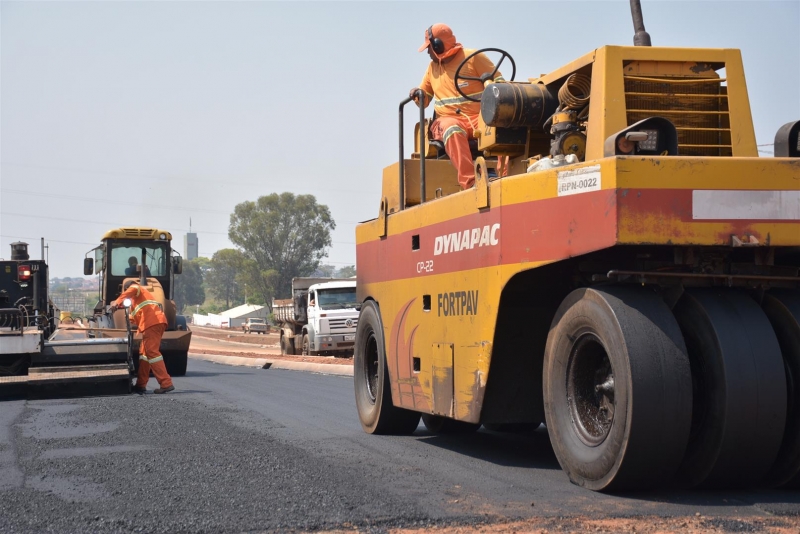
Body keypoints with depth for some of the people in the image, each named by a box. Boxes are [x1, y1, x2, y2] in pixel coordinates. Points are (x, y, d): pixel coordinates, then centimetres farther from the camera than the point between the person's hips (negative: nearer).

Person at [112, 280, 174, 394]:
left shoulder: (134, 287, 12)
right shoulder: (143, 293, 38)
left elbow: (130, 292, -16)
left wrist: (117, 302, -25)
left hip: (152, 323, -10)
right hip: (158, 322, 10)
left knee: (152, 352, -14)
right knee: (144, 353, 15)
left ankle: (166, 383, -21)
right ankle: (141, 385, 19)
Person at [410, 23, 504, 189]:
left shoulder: (473, 57, 5)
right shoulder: (432, 67, 20)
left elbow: (499, 82, 2)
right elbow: (425, 99, 26)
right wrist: (418, 95, 3)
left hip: (479, 117, -1)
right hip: (449, 118, 1)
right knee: (453, 132, -38)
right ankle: (469, 182, -51)